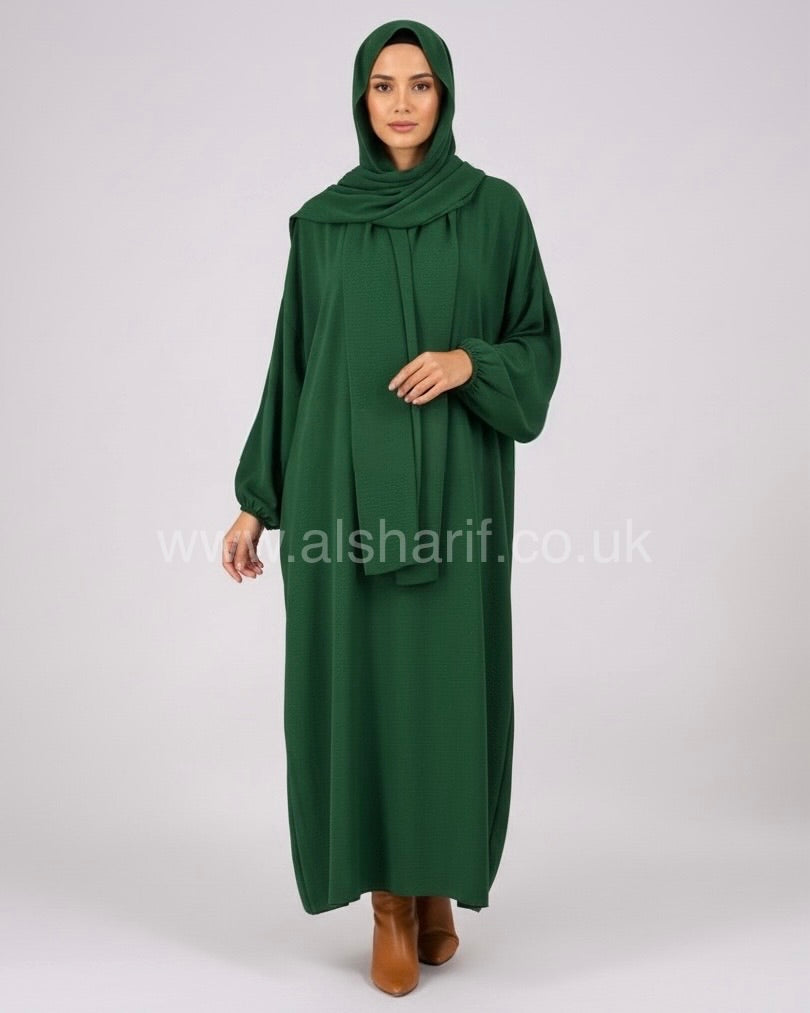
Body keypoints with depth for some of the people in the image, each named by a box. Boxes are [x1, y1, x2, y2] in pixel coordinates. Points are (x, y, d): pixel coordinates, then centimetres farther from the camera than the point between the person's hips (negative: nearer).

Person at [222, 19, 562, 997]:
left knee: (447, 680, 2)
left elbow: (538, 343, 5)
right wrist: (256, 500, 5)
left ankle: (438, 884, 25)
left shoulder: (494, 207, 4)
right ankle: (390, 902, 19)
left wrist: (469, 361, -17)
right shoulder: (319, 222, 8)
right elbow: (293, 363, 9)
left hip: (452, 485, -1)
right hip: (341, 482, 1)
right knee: (358, 681, 2)